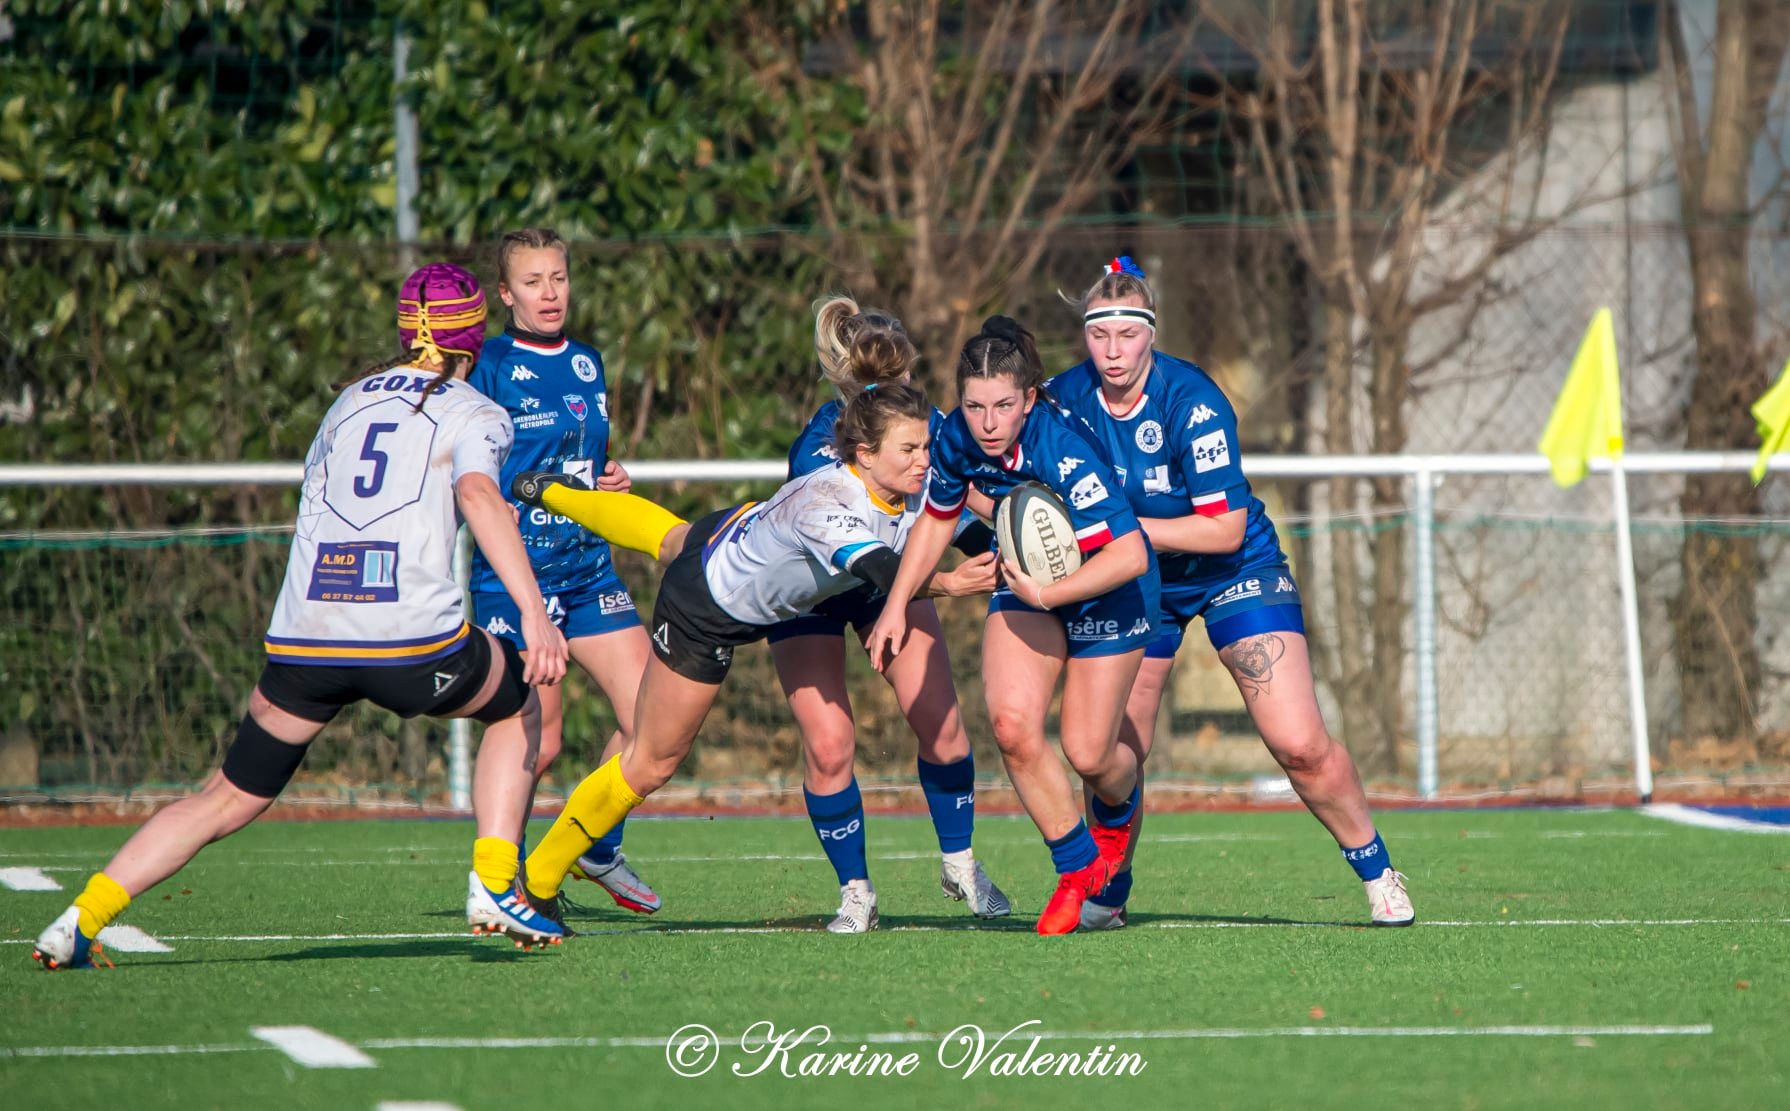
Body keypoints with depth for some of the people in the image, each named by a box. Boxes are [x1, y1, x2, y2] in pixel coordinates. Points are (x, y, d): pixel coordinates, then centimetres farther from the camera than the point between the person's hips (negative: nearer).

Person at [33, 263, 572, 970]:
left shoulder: (351, 399, 22)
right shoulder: (475, 414, 8)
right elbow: (477, 494, -12)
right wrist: (533, 613, -22)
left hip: (302, 639, 4)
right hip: (412, 635, -4)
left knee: (230, 799, 13)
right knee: (519, 705, 26)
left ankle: (82, 918, -1)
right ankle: (494, 888, 12)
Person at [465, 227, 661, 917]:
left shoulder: (587, 362, 13)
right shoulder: (490, 366, -6)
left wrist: (613, 477, 6)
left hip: (590, 567, 6)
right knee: (538, 742, -6)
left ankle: (599, 851, 18)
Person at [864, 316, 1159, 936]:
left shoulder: (1062, 450, -35)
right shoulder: (957, 440, -16)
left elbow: (1130, 555, -38)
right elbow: (936, 518, 6)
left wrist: (1046, 594, -35)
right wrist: (896, 604, 4)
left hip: (1105, 587, -5)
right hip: (1028, 580, 5)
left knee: (1087, 753, -3)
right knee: (1011, 721, -16)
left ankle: (1117, 814, 37)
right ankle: (1078, 864, 5)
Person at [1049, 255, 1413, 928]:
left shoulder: (1191, 400, -26)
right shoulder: (1065, 398, -13)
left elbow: (1224, 526, -27)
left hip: (1233, 571, -4)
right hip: (1134, 583, 4)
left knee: (1299, 745, -13)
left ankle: (1378, 873, 7)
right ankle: (1107, 896, 22)